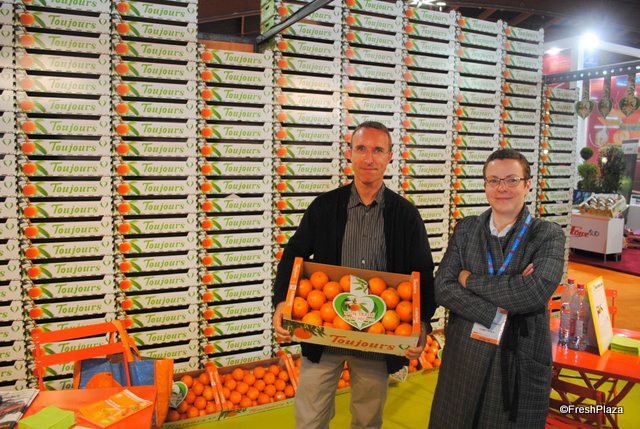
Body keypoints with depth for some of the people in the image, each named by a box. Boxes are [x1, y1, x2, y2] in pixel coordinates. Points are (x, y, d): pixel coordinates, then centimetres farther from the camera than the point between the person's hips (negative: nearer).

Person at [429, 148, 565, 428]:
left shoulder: (548, 235, -4)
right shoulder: (466, 229, 2)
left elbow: (536, 291, -20)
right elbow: (442, 288, -6)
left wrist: (470, 279, -12)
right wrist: (496, 315, -18)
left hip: (521, 361, -2)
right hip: (464, 355, 2)